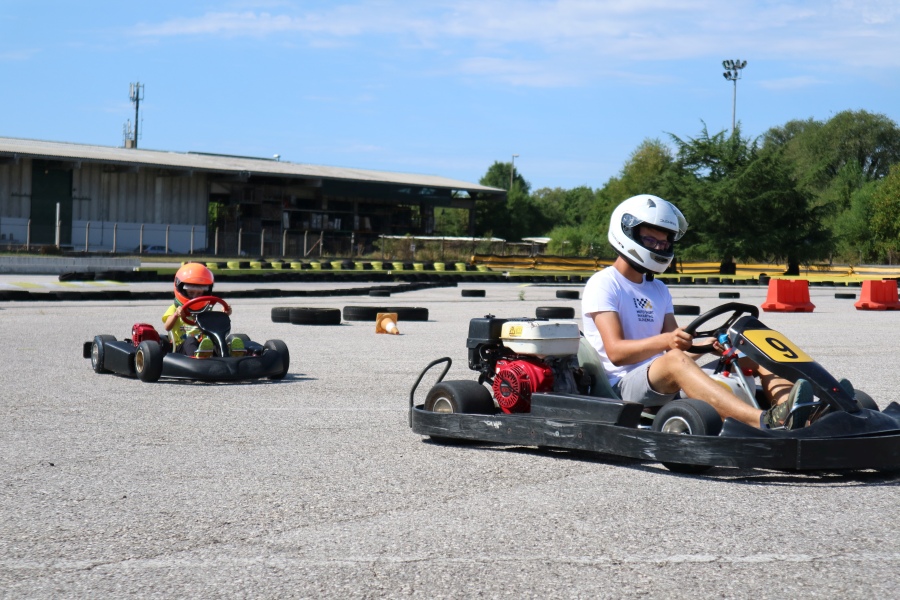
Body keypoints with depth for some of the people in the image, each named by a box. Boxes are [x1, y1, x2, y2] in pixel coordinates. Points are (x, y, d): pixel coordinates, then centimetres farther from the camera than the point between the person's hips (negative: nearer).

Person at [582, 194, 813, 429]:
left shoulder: (658, 290, 22)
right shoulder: (603, 285, -2)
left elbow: (678, 346, 10)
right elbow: (616, 352, -16)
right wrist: (665, 341, -33)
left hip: (668, 387, 8)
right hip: (621, 387, -8)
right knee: (675, 360, -37)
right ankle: (764, 421, -56)